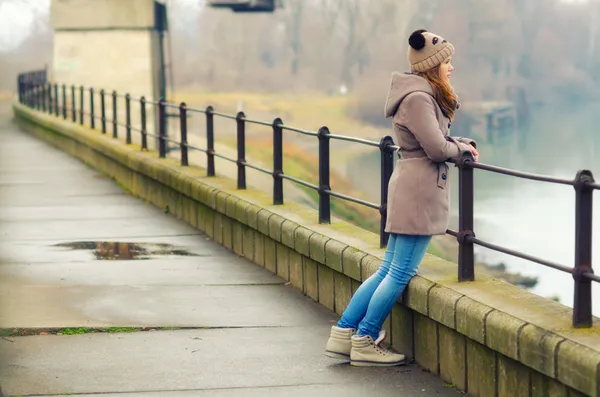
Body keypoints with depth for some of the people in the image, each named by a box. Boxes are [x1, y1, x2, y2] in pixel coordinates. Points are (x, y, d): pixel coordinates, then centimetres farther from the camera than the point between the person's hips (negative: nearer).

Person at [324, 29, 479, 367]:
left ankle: (343, 334, 14)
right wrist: (462, 148, 0)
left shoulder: (426, 96, 17)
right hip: (419, 190, -10)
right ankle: (364, 342, 2)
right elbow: (436, 148, -18)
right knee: (401, 274, -4)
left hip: (411, 190, 10)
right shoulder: (418, 98, -15)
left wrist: (462, 145, 5)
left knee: (388, 271, 12)